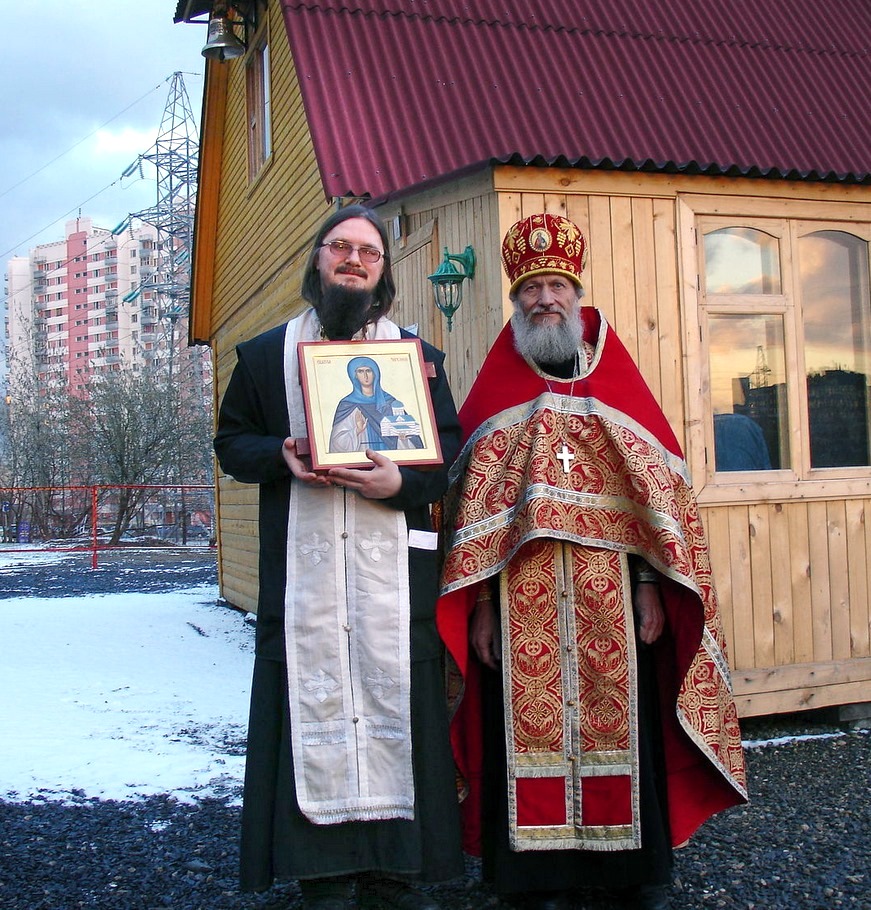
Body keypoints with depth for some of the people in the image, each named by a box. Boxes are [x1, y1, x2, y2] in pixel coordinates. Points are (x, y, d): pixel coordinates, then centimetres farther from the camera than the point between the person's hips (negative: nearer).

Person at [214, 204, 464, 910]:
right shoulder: (266, 354, 14)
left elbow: (450, 452, 6)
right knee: (312, 702, -1)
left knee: (396, 704, -1)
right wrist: (282, 456, -9)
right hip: (303, 567, 0)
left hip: (394, 566, 0)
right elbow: (232, 442, 13)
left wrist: (401, 482, -14)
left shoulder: (416, 353, 12)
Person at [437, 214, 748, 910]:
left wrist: (652, 585, -5)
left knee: (621, 717, 6)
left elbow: (658, 487, 4)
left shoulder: (619, 387, 9)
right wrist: (479, 604, -5)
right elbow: (472, 503, 2)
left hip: (610, 595, 1)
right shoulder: (493, 399, 7)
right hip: (522, 601, 0)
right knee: (531, 722, 3)